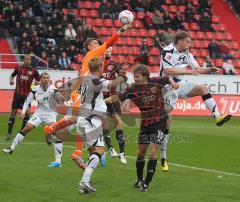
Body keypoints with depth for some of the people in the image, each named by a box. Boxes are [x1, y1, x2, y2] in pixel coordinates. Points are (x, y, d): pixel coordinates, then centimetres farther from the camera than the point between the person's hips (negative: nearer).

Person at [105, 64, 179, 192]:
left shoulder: (156, 82, -8)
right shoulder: (133, 89, -8)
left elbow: (167, 79, 13)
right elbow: (117, 97, -15)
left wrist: (172, 82, -8)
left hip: (159, 121, -2)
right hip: (145, 123, 3)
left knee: (153, 151, -12)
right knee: (141, 152, 9)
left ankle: (146, 183, -9)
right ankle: (139, 180, 30)